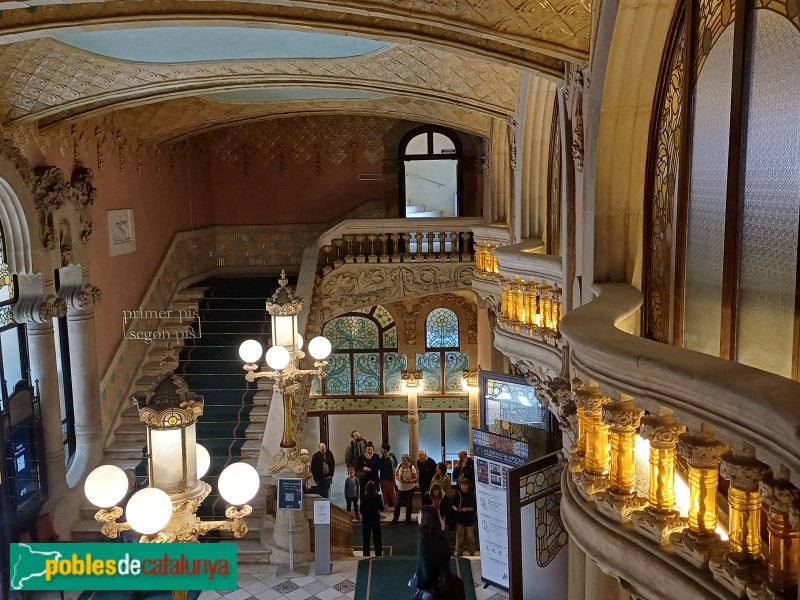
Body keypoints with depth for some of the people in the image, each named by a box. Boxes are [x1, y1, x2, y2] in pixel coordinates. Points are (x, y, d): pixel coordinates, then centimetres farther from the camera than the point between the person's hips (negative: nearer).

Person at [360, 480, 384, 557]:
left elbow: (361, 511, -13)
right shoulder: (378, 497, -12)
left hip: (366, 520, -2)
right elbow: (381, 508, -4)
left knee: (366, 539, 9)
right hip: (376, 519, 2)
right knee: (377, 538, 13)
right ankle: (379, 554, 16)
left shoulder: (364, 498, -17)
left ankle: (366, 555, 10)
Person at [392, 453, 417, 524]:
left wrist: (408, 481, -26)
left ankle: (408, 520, 25)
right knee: (398, 503, 4)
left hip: (409, 489, -2)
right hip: (400, 488, 2)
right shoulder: (399, 466, -7)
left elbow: (415, 479, -10)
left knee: (408, 505, 9)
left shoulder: (412, 468, -15)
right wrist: (399, 479, -17)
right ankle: (395, 518, 22)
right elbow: (396, 475, 4)